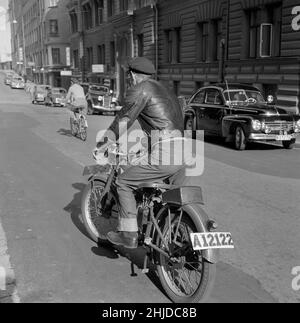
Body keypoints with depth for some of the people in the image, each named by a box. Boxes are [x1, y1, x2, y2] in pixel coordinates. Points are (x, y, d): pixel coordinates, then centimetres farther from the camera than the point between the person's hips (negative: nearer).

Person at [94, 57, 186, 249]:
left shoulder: (139, 90, -1)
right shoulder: (165, 90, 26)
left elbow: (123, 122, -2)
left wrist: (101, 146, 10)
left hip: (163, 157, -9)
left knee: (123, 183, 4)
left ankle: (129, 235, 6)